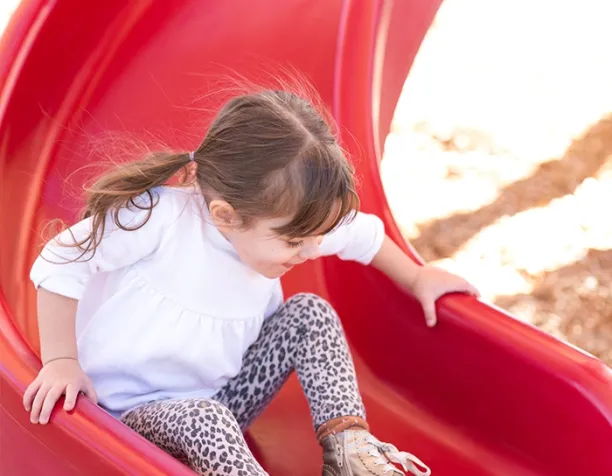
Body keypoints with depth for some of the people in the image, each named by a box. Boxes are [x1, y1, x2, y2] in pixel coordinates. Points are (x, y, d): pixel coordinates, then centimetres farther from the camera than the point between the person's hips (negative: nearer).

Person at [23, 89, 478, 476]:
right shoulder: (159, 216, -30)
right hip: (135, 411, -6)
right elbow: (61, 263, -20)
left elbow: (362, 234, 10)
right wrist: (61, 360, -20)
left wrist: (417, 278, 17)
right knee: (202, 421, -38)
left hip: (222, 398, 6)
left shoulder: (285, 220, -10)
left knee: (310, 314, -10)